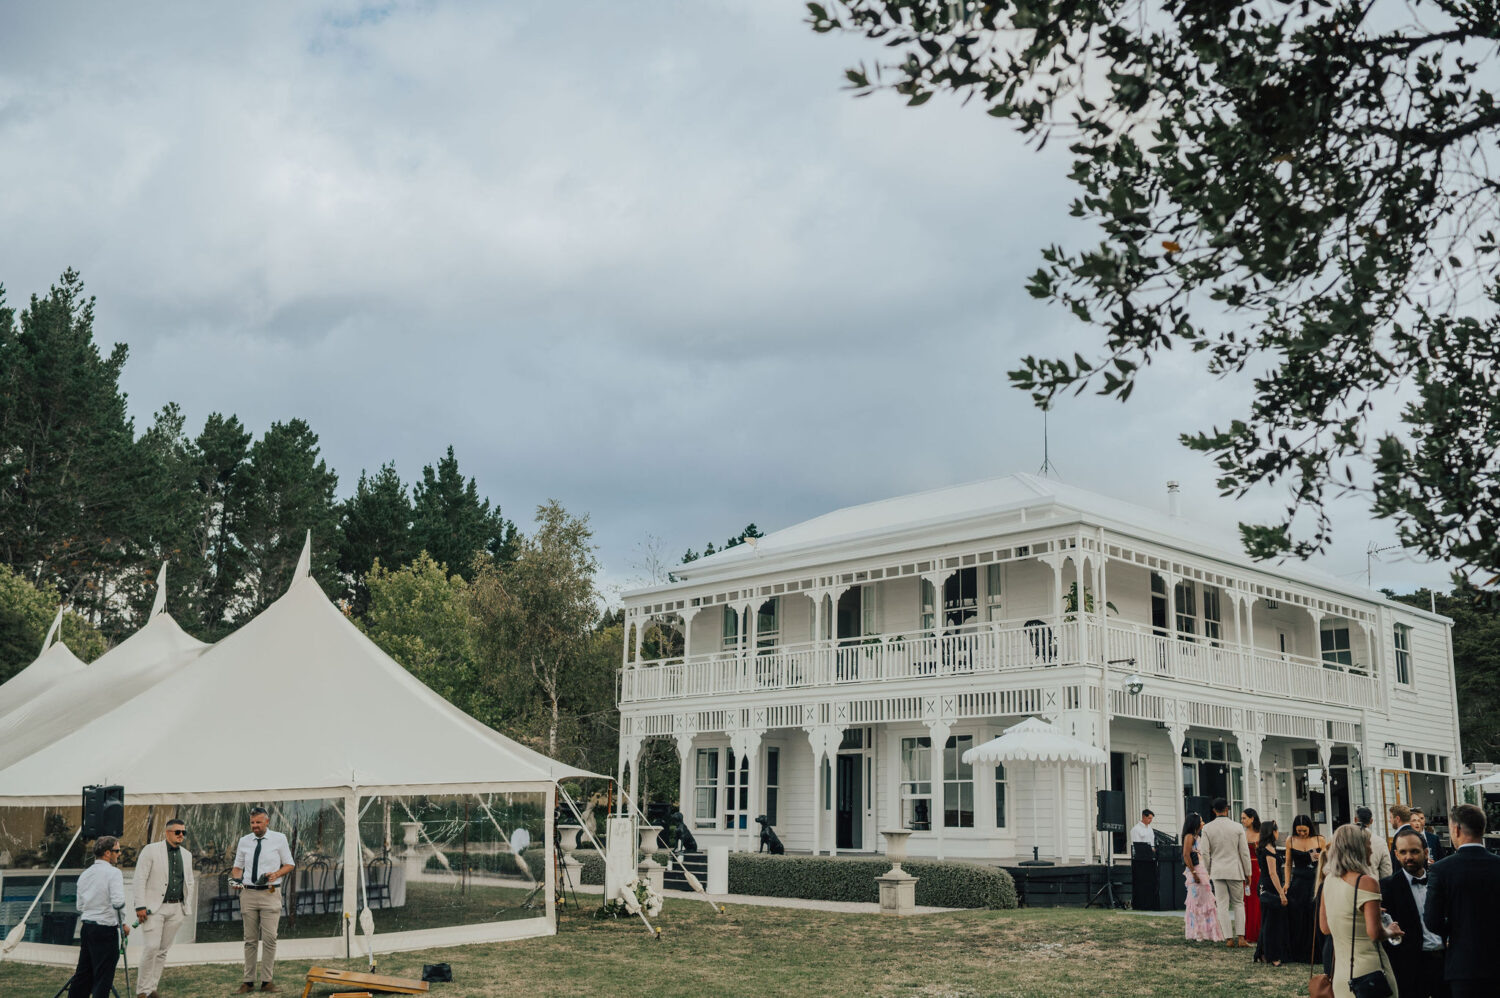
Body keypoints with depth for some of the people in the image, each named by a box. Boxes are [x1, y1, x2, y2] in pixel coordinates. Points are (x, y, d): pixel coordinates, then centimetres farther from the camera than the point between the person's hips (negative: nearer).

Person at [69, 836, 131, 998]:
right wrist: (123, 923, -8)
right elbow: (118, 902, -20)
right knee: (103, 977, -2)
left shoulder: (84, 874, 13)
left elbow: (80, 908, 15)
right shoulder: (113, 873, -11)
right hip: (106, 930, -7)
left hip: (86, 928, 7)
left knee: (83, 973, 14)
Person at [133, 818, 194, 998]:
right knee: (151, 947, -12)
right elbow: (140, 879, -7)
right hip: (154, 907, -5)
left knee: (163, 950, 6)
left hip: (176, 909, 5)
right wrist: (140, 906, -13)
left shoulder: (186, 855, 13)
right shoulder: (151, 850, -3)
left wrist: (187, 907, 12)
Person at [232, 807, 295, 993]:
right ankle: (248, 982, 10)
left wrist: (276, 874, -12)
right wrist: (236, 879, -4)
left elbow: (290, 864, 6)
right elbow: (238, 866, 17)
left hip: (270, 894, -3)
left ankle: (266, 981, 0)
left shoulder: (279, 839, 2)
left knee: (269, 939, -6)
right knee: (250, 940, 6)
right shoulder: (244, 841, 9)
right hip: (248, 893, 3)